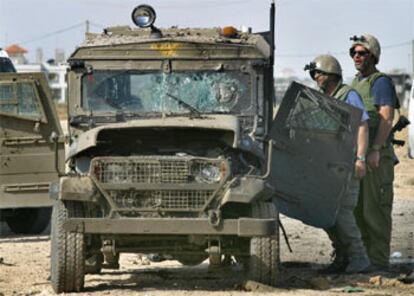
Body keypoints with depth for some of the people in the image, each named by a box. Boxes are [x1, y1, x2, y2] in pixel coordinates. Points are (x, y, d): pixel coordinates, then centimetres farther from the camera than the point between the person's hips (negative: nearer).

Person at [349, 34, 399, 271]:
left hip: (376, 157, -9)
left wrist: (375, 150, -24)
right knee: (358, 209, 10)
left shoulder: (380, 82, -7)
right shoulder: (356, 83, 20)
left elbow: (386, 119, -17)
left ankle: (379, 260, -7)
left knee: (375, 209, -9)